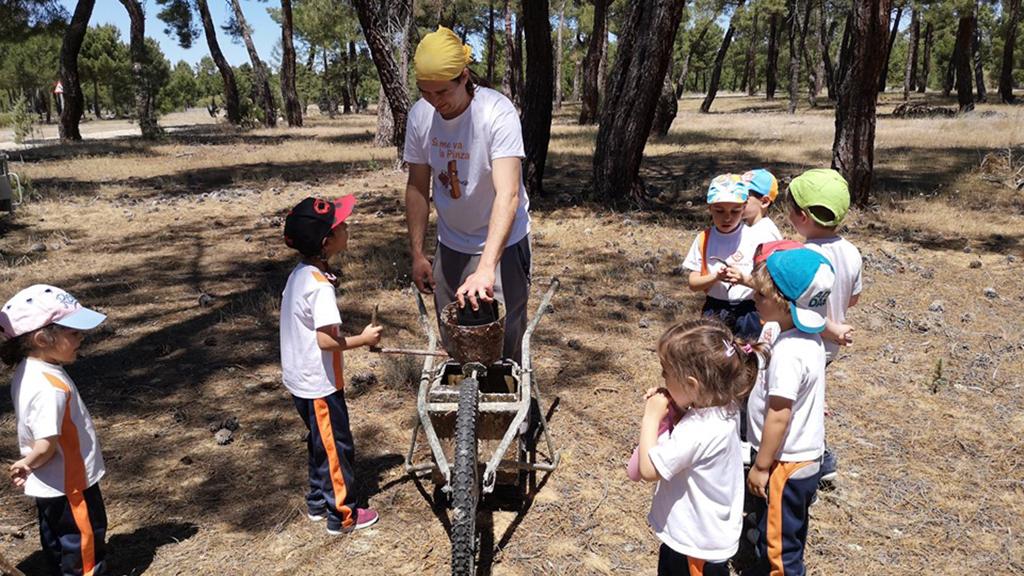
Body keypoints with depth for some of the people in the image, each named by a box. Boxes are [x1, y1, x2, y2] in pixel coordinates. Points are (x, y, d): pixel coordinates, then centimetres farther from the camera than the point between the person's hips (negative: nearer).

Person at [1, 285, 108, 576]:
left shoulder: (26, 371, -2)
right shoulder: (50, 388, -33)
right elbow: (46, 445, -31)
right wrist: (29, 465, -12)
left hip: (49, 485, 9)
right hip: (68, 481, -9)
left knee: (56, 535, 24)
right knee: (84, 536, 9)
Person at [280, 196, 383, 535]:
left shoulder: (298, 275, 3)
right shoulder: (320, 286, -26)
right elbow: (326, 340, -29)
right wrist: (362, 339, -17)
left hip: (299, 380, 9)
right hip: (320, 384, -9)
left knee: (321, 443, 23)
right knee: (337, 448, 5)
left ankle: (317, 503, 36)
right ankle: (342, 516, 19)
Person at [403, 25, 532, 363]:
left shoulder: (498, 113, -24)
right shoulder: (420, 115, -7)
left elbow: (508, 195, -34)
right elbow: (417, 188, 3)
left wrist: (486, 268, -44)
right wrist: (417, 254, 1)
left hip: (502, 245, -4)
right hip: (450, 245, 5)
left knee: (502, 344, 1)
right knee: (452, 343, 13)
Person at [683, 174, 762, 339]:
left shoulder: (754, 238, -5)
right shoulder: (704, 239, 0)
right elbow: (692, 282, -1)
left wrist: (744, 279, -26)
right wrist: (715, 277, -19)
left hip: (747, 311, -2)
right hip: (714, 311, 2)